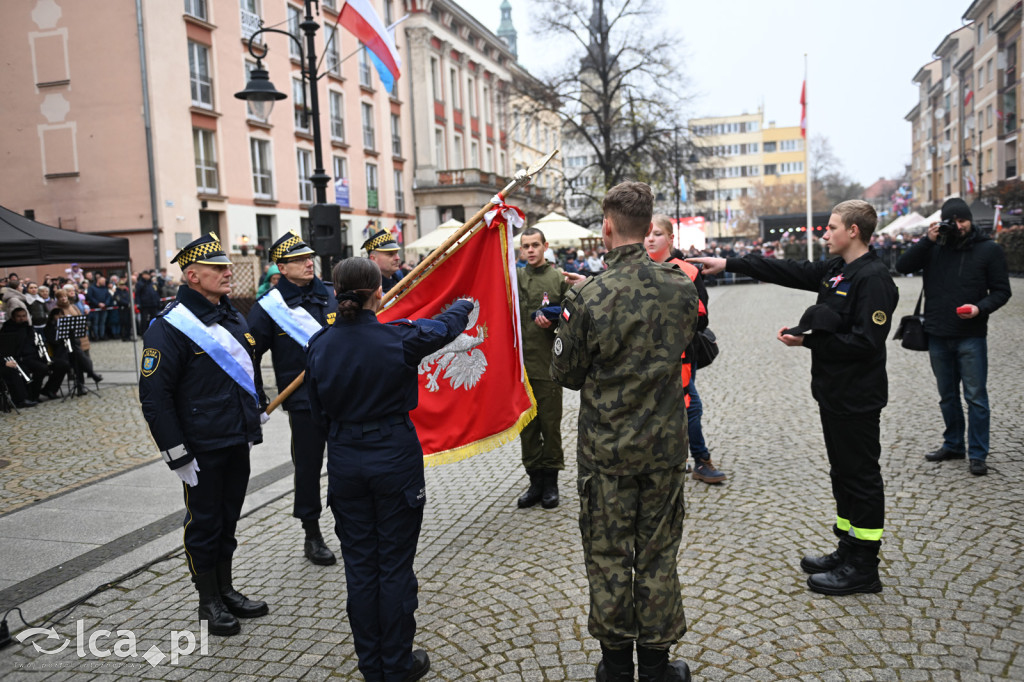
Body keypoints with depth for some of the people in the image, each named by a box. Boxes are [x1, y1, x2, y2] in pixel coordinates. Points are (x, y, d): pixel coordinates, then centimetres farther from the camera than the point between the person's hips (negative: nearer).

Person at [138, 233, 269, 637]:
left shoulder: (232, 317, 10)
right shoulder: (169, 327, -16)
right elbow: (154, 396, -17)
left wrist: (257, 414, 21)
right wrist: (177, 454, -18)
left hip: (238, 441, 7)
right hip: (202, 449, -7)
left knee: (228, 518, 18)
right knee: (204, 523, 7)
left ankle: (226, 590, 33)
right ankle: (208, 602, 23)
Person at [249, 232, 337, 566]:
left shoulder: (332, 296, 6)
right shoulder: (269, 307, -5)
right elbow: (249, 356, -4)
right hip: (304, 402, -3)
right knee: (308, 467, 7)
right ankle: (312, 536, 24)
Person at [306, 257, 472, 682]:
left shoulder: (319, 345, -5)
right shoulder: (398, 339, -15)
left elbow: (319, 412, 5)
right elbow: (445, 327, 4)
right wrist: (466, 304, 26)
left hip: (345, 466, 4)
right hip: (396, 463, -3)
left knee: (359, 564, 14)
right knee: (395, 565, 8)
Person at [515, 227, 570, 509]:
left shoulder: (560, 279, 1)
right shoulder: (514, 276, 10)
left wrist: (552, 322, -15)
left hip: (547, 363, -3)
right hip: (519, 363, 3)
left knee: (550, 424, 4)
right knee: (527, 425, 10)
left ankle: (550, 482, 17)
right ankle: (535, 480, 21)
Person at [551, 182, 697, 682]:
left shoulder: (586, 297, -18)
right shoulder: (681, 288, -7)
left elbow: (565, 373, -7)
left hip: (605, 448, -3)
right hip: (665, 444, 3)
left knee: (607, 556, 13)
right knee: (657, 555, 14)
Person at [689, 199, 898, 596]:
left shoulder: (873, 277, -17)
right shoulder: (834, 270, 10)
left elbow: (866, 342, -24)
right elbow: (787, 271, 13)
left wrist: (808, 341, -20)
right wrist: (728, 264, 12)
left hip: (857, 397, -9)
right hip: (833, 392, 9)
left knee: (861, 475, 0)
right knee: (842, 472, 17)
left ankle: (863, 569, 10)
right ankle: (848, 550, 30)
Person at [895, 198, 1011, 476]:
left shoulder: (989, 249, -1)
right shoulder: (934, 248, 5)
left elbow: (1001, 291, 0)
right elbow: (902, 266, -5)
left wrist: (980, 308, -18)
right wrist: (928, 241, -13)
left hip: (971, 336, -3)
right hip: (938, 336, 3)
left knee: (975, 397, 0)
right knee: (947, 395, 15)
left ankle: (978, 454, 9)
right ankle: (953, 445, 29)